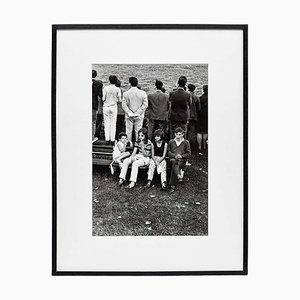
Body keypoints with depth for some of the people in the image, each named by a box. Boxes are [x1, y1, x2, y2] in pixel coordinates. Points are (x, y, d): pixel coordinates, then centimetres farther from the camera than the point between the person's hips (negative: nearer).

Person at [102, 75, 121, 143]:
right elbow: (119, 100, -3)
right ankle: (112, 139, 5)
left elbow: (103, 98, -7)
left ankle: (107, 138, 6)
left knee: (106, 123, 6)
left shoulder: (105, 88, -6)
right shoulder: (117, 89, -5)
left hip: (106, 107, 0)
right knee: (113, 123, 5)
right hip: (114, 107, 0)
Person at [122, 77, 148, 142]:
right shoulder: (142, 93, -5)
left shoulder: (126, 93, -6)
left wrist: (129, 113, -4)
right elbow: (145, 104, -6)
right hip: (139, 116, 0)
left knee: (128, 131, 8)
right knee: (138, 131, 6)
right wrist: (138, 112, -5)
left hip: (129, 116, 0)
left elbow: (124, 105, -7)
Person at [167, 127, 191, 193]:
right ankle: (179, 175, -51)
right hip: (173, 158, 2)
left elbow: (188, 153, 11)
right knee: (173, 162, -38)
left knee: (174, 166, -33)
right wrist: (174, 155, -5)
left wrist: (181, 156, -7)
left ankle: (173, 185, -36)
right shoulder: (171, 142, 18)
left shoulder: (186, 142, 14)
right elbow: (168, 152, 14)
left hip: (182, 160, -2)